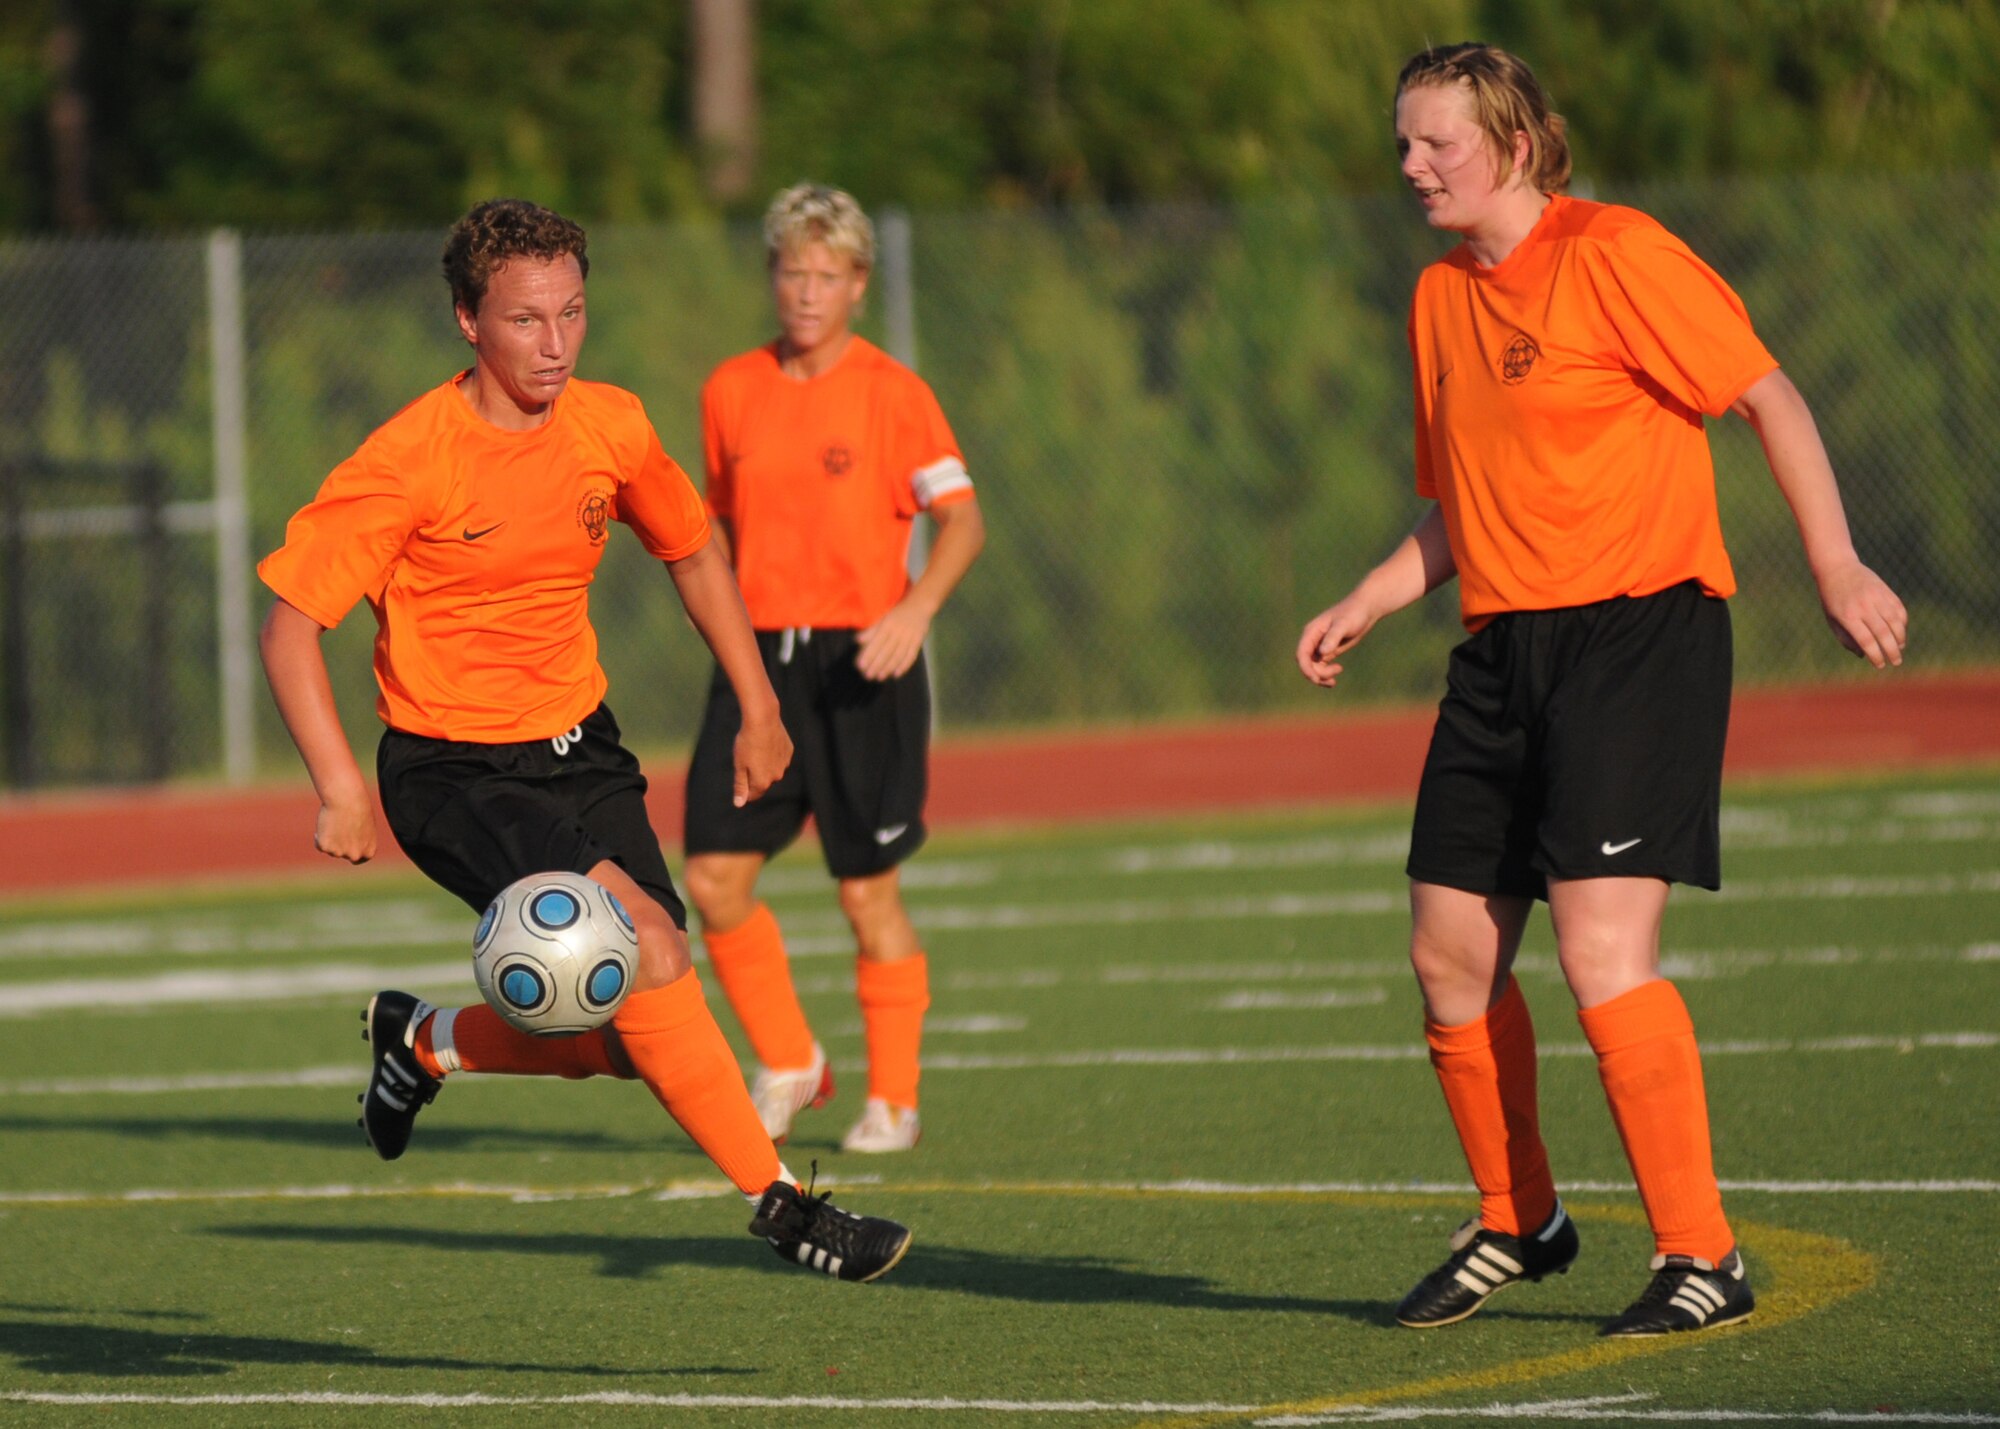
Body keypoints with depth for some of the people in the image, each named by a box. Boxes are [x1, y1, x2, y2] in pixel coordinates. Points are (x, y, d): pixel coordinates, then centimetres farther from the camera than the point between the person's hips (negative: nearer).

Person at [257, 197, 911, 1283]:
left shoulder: (611, 429, -2)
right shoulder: (411, 460, -18)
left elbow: (691, 552, 18)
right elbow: (289, 623, -15)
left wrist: (758, 711, 17)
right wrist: (341, 789, -24)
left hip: (578, 748, 6)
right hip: (454, 774, -6)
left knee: (628, 1042, -1)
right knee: (649, 949, -25)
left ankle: (422, 1041, 27)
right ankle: (774, 1201, -16)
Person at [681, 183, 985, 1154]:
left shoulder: (892, 392, -4)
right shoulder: (731, 391, 9)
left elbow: (963, 520, -7)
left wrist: (915, 609, -23)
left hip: (861, 664, -4)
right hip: (758, 659, 4)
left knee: (869, 894, -1)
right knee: (713, 878, -5)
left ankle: (893, 1101, 11)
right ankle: (788, 1064, 13)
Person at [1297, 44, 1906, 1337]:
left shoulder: (1612, 255, -9)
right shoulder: (1443, 298, 14)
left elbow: (1770, 397, -9)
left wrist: (1837, 568, -16)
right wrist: (1363, 608, 12)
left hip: (1638, 626, -8)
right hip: (1503, 646, 8)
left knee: (1602, 948, -16)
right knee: (1451, 954, 6)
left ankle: (1703, 1255, -8)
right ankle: (1516, 1222, 27)